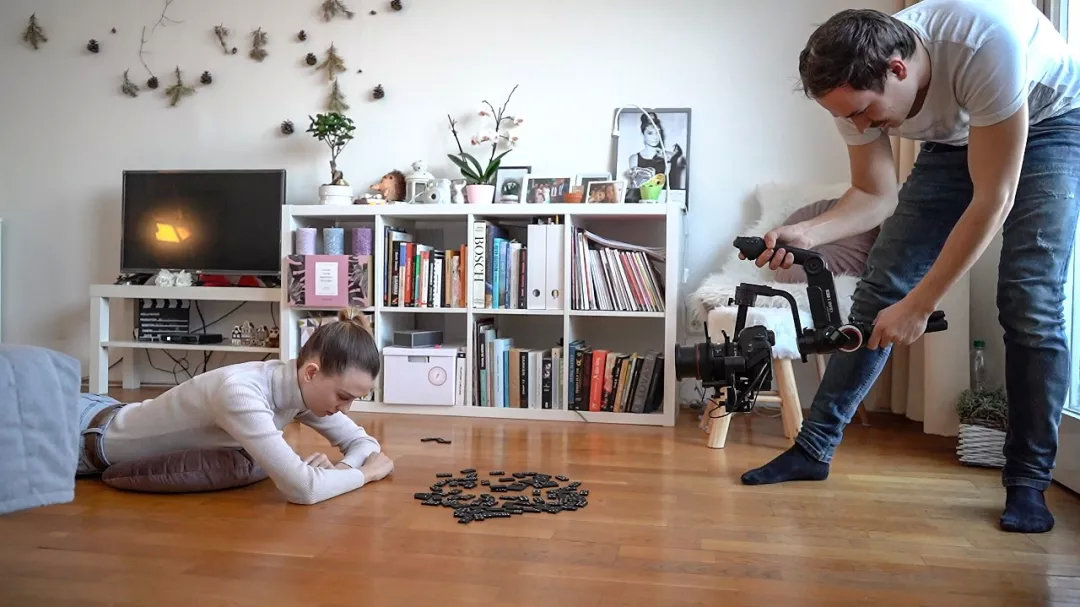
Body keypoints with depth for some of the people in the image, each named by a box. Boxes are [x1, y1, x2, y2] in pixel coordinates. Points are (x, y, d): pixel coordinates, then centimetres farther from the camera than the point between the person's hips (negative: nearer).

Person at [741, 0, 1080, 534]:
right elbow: (874, 194, -11)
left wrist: (918, 306, -32)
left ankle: (1028, 482, -2)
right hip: (954, 138, 4)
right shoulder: (860, 87, -23)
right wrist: (805, 234, -30)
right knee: (881, 289, -5)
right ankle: (813, 449, 1)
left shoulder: (984, 44, -40)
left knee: (1030, 301, -18)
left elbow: (991, 201, -35)